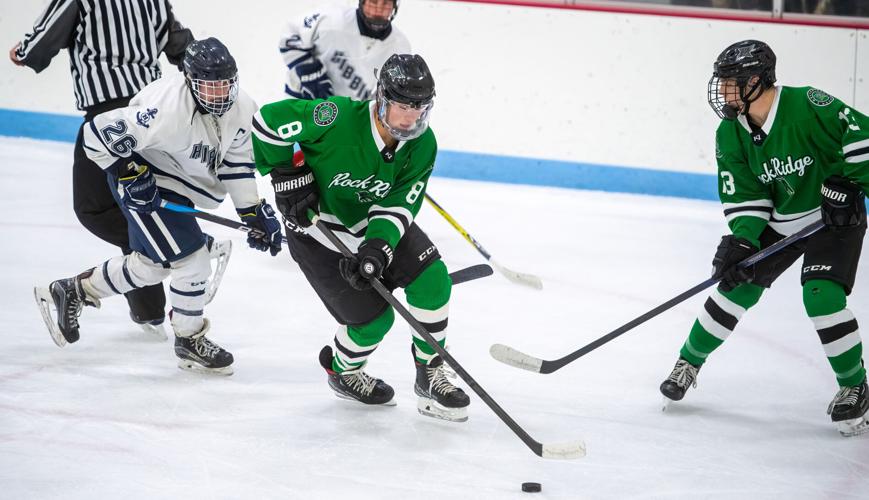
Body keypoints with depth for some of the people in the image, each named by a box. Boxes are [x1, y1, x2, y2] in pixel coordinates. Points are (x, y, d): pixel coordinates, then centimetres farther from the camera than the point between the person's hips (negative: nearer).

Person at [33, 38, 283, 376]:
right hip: (146, 184, -9)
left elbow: (236, 162, 2)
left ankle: (73, 292, 37)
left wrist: (253, 212, -4)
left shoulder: (241, 110, -12)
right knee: (192, 261, -9)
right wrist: (131, 174, -28)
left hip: (179, 187, 9)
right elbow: (99, 133, -32)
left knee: (150, 265, 19)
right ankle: (190, 342, 14)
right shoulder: (167, 109, -35)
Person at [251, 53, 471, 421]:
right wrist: (287, 176, -20)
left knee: (431, 278, -12)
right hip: (317, 229, -5)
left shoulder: (422, 146, -17)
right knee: (373, 318, -7)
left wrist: (378, 248, -34)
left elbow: (399, 205, -17)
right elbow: (268, 121, -24)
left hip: (376, 221, 5)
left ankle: (430, 374, 7)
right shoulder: (339, 119, -33)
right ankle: (343, 373, 27)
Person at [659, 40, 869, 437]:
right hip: (777, 221, 5)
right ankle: (689, 363, 22)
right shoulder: (731, 135, -8)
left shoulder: (808, 106, -27)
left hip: (833, 217, -5)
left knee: (822, 297, -20)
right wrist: (741, 240, -22)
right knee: (737, 286, 1)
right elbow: (743, 196, -7)